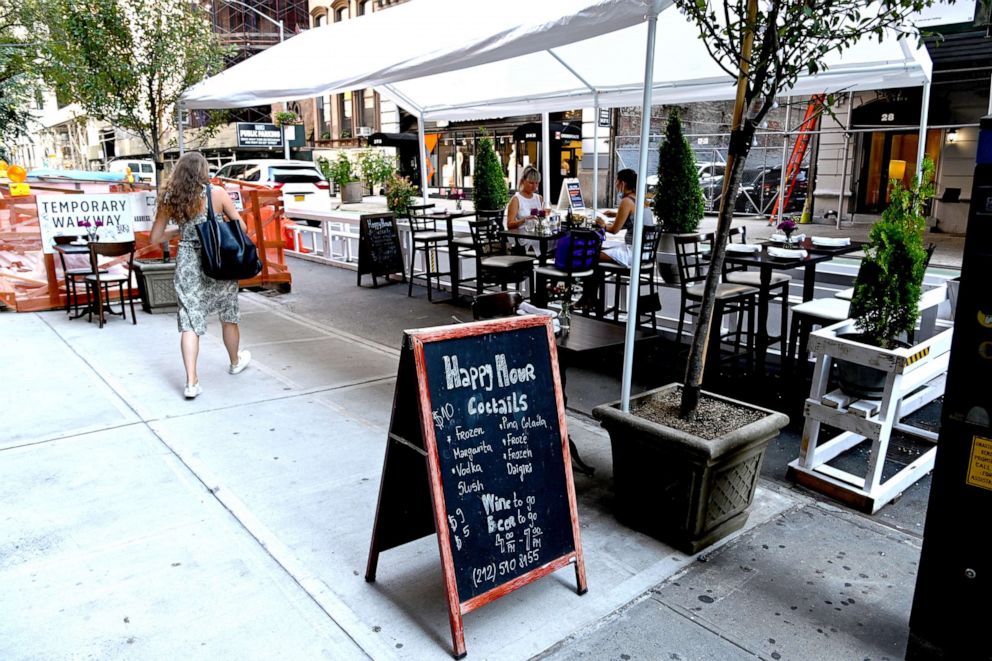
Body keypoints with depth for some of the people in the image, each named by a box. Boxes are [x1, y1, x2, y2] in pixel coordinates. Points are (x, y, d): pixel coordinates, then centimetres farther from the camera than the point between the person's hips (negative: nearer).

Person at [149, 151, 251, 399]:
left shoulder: (169, 199, 1)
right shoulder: (217, 193, -7)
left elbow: (154, 238, 6)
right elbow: (241, 226, -3)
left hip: (187, 263, 1)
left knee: (189, 322, 3)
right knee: (229, 316, 18)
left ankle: (191, 382, -2)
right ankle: (236, 362, 38)